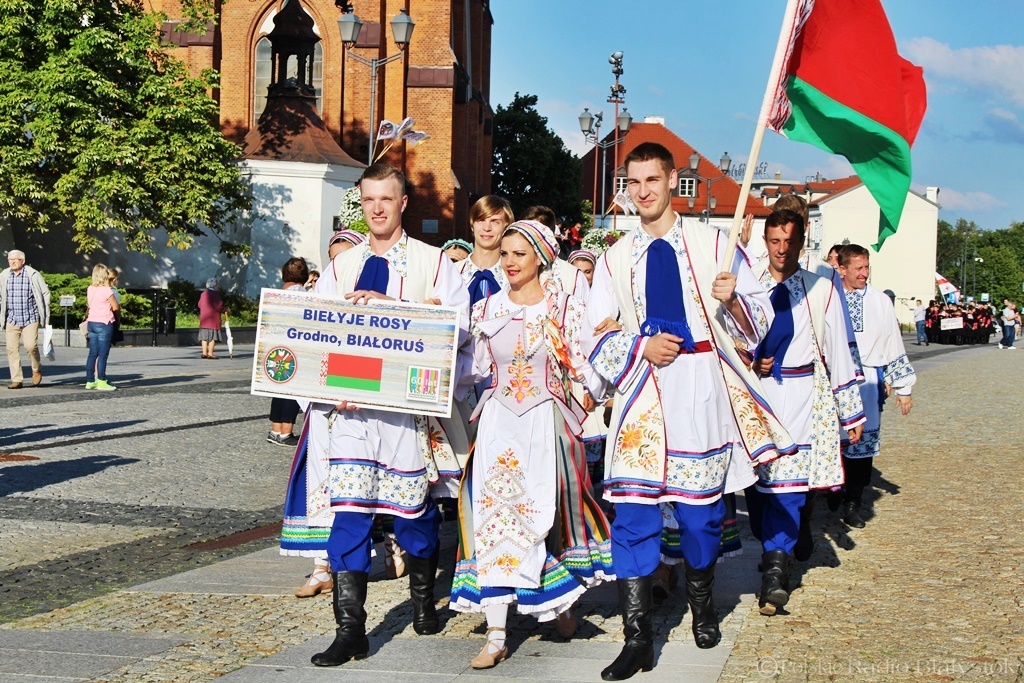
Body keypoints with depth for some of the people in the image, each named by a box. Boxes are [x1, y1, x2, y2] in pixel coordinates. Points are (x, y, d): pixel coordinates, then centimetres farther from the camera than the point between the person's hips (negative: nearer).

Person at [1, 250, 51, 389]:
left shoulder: (33, 275, -3)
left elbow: (45, 293, 5)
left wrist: (45, 314, 4)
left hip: (30, 318, -3)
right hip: (11, 319, 3)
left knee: (30, 345, -16)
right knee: (12, 348, -3)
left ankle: (37, 370, 12)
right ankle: (17, 380, 3)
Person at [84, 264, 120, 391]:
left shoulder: (90, 289, 6)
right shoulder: (107, 290, -13)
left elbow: (89, 305, 14)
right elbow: (116, 307, -10)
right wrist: (119, 307, 11)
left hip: (91, 322, 7)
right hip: (104, 323, -7)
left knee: (92, 353, 11)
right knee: (103, 354, -3)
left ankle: (90, 381, 13)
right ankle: (101, 382, -3)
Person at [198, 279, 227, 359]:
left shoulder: (203, 294, 10)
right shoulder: (214, 294, -14)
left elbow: (199, 305, 19)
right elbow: (218, 306, -18)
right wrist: (225, 310, -2)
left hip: (204, 318, 8)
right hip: (213, 319, -7)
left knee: (204, 336, 9)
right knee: (212, 336, -4)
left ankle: (204, 353, 9)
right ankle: (210, 353, -5)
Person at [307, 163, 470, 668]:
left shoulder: (434, 262, 5)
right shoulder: (340, 267, 15)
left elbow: (456, 324, -10)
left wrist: (388, 306, -19)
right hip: (349, 402, 2)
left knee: (415, 508, 9)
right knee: (347, 511, -7)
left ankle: (423, 600, 35)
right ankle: (349, 629, -5)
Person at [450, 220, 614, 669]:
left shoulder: (565, 308, -1)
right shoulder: (487, 308, 8)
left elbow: (584, 367, -3)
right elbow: (477, 369, 12)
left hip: (547, 421, -2)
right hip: (499, 422, 2)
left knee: (546, 512, 2)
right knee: (495, 515, -6)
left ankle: (563, 600, 33)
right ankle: (496, 635, -5)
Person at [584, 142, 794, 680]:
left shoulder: (713, 243, 6)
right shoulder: (614, 259, 11)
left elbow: (760, 315, 4)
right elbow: (597, 338, 9)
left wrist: (732, 299, -18)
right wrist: (641, 346, -9)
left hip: (702, 393, -1)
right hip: (641, 395, 1)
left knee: (701, 507, 7)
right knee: (633, 513, -7)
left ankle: (701, 603, 34)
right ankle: (637, 638, -3)